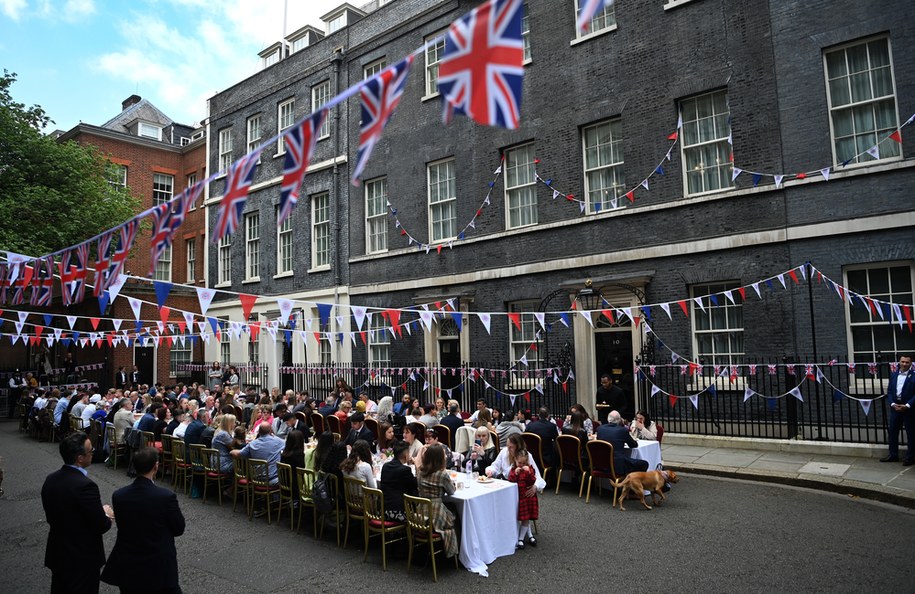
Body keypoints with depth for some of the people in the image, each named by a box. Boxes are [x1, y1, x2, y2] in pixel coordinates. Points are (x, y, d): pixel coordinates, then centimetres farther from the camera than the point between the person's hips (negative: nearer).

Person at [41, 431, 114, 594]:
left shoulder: (50, 479, -5)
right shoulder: (85, 485, -29)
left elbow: (51, 517, 8)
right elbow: (101, 526, -23)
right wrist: (107, 515, 0)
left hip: (56, 554, 7)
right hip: (82, 558, -7)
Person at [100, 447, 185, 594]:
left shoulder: (118, 495, -10)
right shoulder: (166, 496, -22)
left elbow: (123, 526, 5)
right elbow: (179, 529, -8)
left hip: (127, 568, 4)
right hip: (159, 567, -4)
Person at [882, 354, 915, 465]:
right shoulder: (893, 375, 7)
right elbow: (889, 391, 8)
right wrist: (893, 404, -6)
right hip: (895, 407, 5)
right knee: (893, 431, 10)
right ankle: (893, 455, 21)